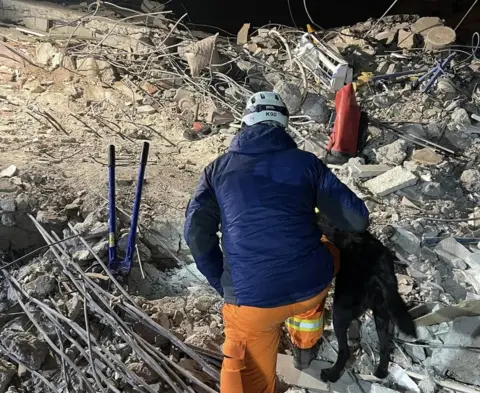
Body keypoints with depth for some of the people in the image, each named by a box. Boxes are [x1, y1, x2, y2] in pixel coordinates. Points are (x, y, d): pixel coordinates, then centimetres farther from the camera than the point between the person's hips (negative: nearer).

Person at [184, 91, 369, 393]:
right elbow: (357, 219, 3)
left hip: (249, 299, 0)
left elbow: (197, 233, -1)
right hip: (311, 287, 1)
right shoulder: (306, 162, 4)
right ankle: (306, 346, 46)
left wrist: (224, 285, 12)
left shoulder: (218, 169, 7)